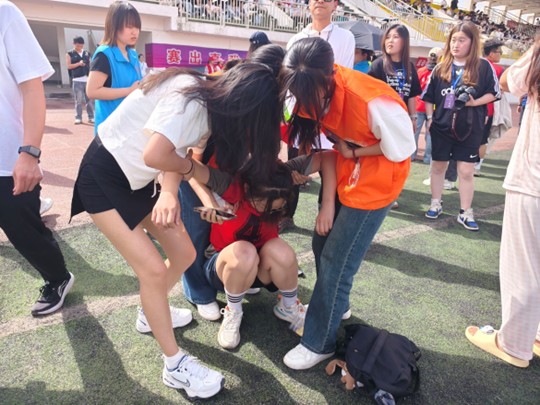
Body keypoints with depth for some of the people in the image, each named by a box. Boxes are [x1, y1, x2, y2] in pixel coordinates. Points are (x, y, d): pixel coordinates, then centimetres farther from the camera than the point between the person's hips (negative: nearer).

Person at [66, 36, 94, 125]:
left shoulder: (87, 53, 15)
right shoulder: (70, 54, 7)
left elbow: (90, 65, 16)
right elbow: (69, 66, -2)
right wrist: (79, 64, -13)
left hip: (88, 79, 2)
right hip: (77, 80, -2)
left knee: (89, 100, 4)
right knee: (78, 100, -2)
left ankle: (91, 117, 10)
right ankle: (78, 118, 3)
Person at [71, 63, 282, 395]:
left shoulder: (212, 100, -1)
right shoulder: (190, 96, -28)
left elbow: (177, 150, -6)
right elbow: (154, 155, -38)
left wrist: (170, 194, -26)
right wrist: (188, 166, -15)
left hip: (139, 179, 8)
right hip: (103, 177, -8)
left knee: (184, 253, 7)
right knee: (153, 268, -10)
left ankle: (151, 313, 35)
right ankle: (175, 366, 8)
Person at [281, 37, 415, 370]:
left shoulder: (372, 101, -33)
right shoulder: (314, 89, -13)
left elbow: (401, 147, -18)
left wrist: (353, 152, -14)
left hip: (375, 181, -7)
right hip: (344, 172, 7)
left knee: (336, 261, -3)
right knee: (322, 246, 13)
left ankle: (319, 342, 15)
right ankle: (334, 307, 40)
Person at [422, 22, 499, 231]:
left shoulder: (483, 66, -3)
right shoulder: (441, 68, 4)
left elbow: (493, 93, 0)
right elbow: (429, 96, 9)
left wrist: (474, 102, -16)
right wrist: (430, 118, 1)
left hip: (470, 128, -2)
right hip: (441, 126, 2)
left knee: (466, 171, 0)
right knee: (438, 166, 11)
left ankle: (466, 212, 12)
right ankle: (435, 204, 27)